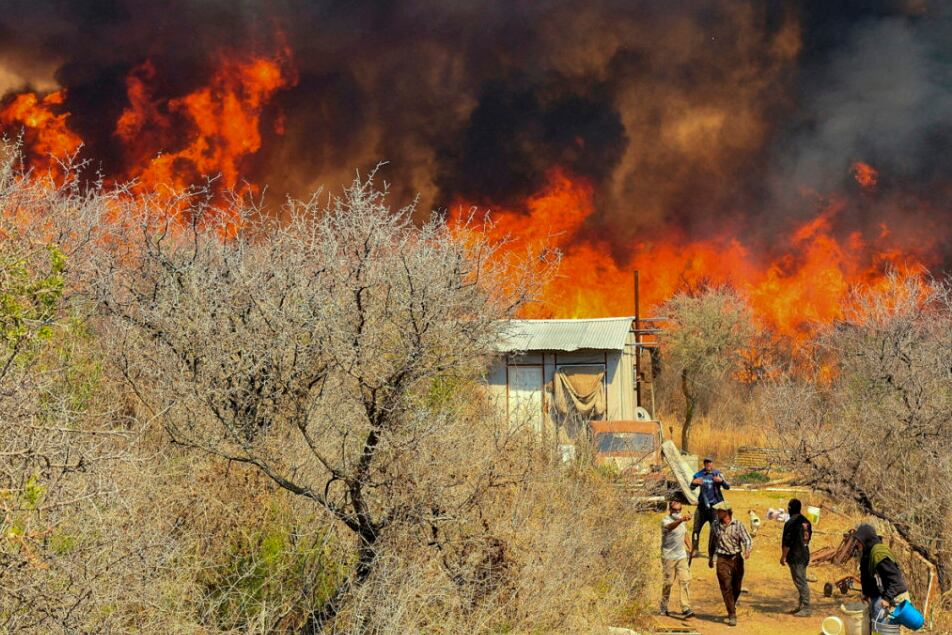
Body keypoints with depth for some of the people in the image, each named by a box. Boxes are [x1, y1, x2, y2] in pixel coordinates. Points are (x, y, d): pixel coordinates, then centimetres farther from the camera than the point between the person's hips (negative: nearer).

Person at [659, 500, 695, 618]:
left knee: (685, 581, -6)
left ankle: (686, 608, -8)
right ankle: (663, 607, 18)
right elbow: (670, 526, -39)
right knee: (668, 582, 1)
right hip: (669, 556, -5)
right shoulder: (666, 520, -14)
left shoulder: (682, 521, 9)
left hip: (681, 556, 5)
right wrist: (681, 520, -58)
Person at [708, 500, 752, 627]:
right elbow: (711, 542, 18)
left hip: (737, 558, 0)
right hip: (722, 559, 0)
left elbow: (747, 539, -12)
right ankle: (732, 615, -7)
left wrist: (747, 550, -32)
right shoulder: (715, 525, 6)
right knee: (726, 588, -9)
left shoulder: (738, 525, -3)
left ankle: (732, 607, 37)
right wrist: (710, 558, 24)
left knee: (736, 588, 11)